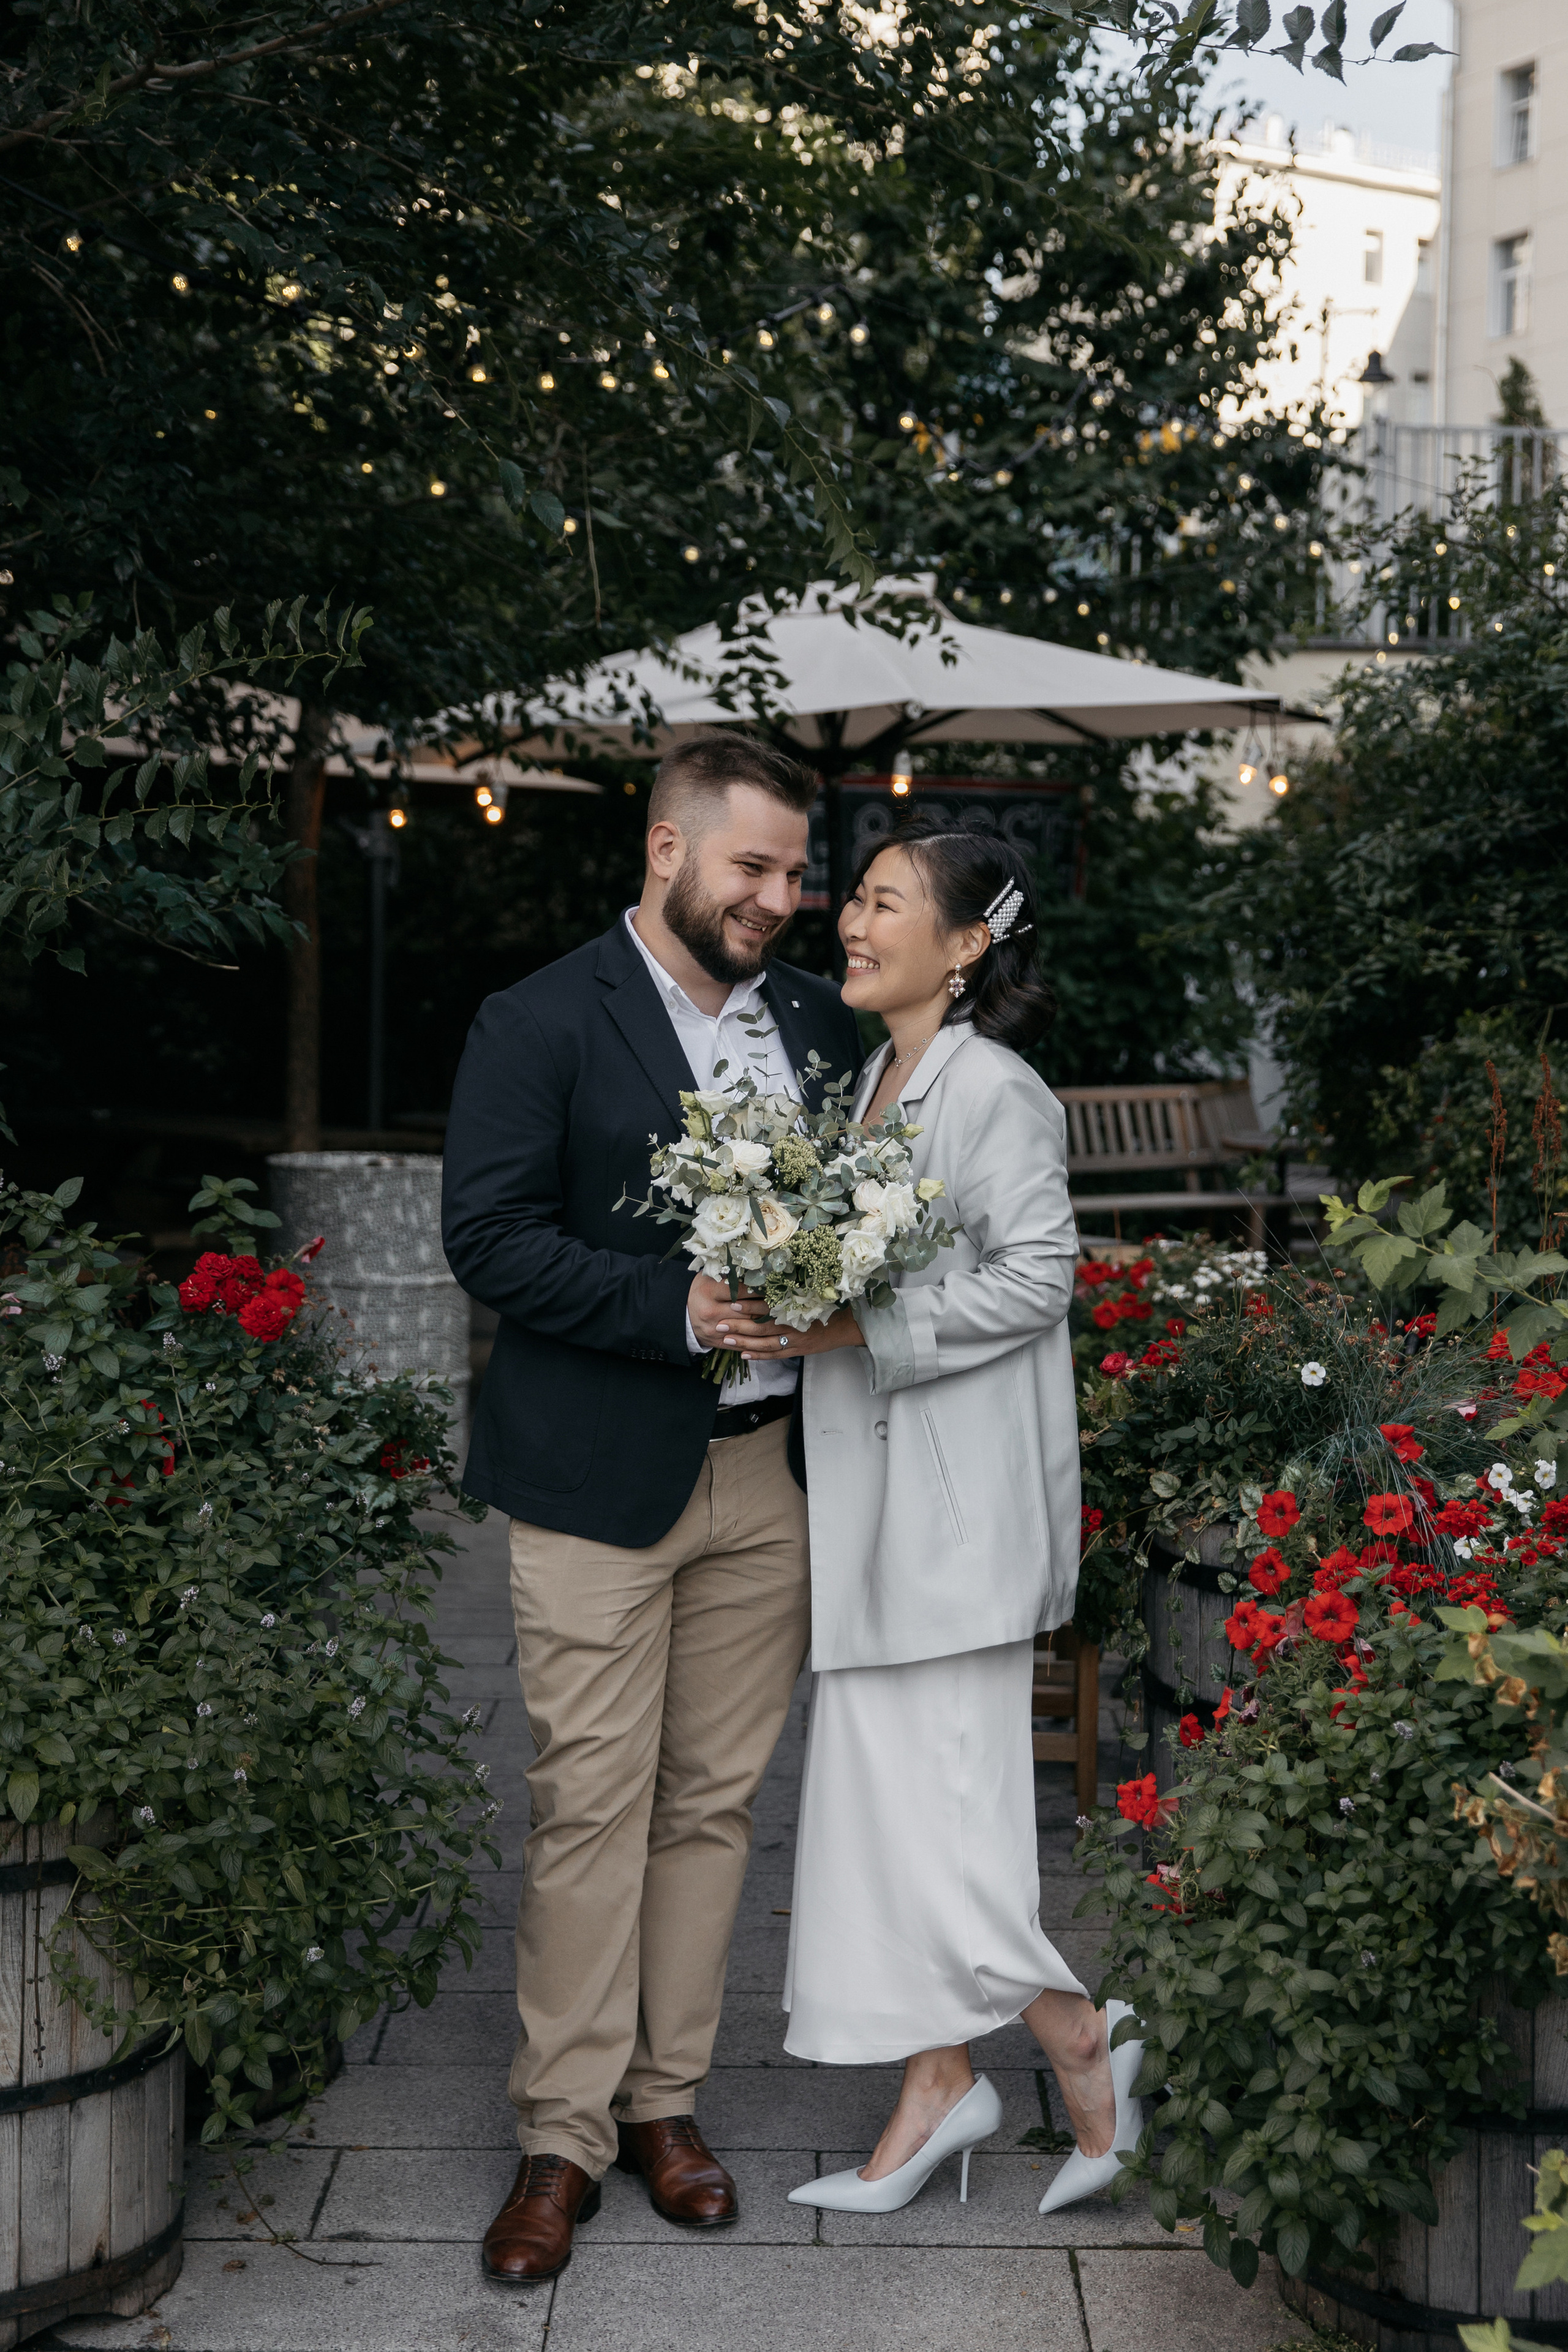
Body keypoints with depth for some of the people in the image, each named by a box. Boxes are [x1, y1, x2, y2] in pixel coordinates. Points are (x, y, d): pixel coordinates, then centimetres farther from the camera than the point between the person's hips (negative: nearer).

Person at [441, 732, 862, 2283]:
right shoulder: (541, 1024, -5)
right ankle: (562, 2134, 10)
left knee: (713, 1801, 10)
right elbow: (487, 1235, -12)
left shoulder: (819, 1024, 12)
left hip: (769, 1473, 5)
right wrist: (675, 1308, -20)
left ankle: (664, 2096, 23)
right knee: (591, 1808, -2)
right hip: (600, 1476, -5)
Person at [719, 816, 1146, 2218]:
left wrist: (859, 1329, -21)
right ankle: (940, 2086, 18)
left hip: (958, 1495, -9)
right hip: (873, 1486, 9)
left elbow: (1036, 1275, -17)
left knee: (931, 1783, -7)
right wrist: (784, 1306, 5)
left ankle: (1081, 2040, 11)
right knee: (876, 1782, 10)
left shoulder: (996, 1089, -12)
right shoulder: (874, 1080, 14)